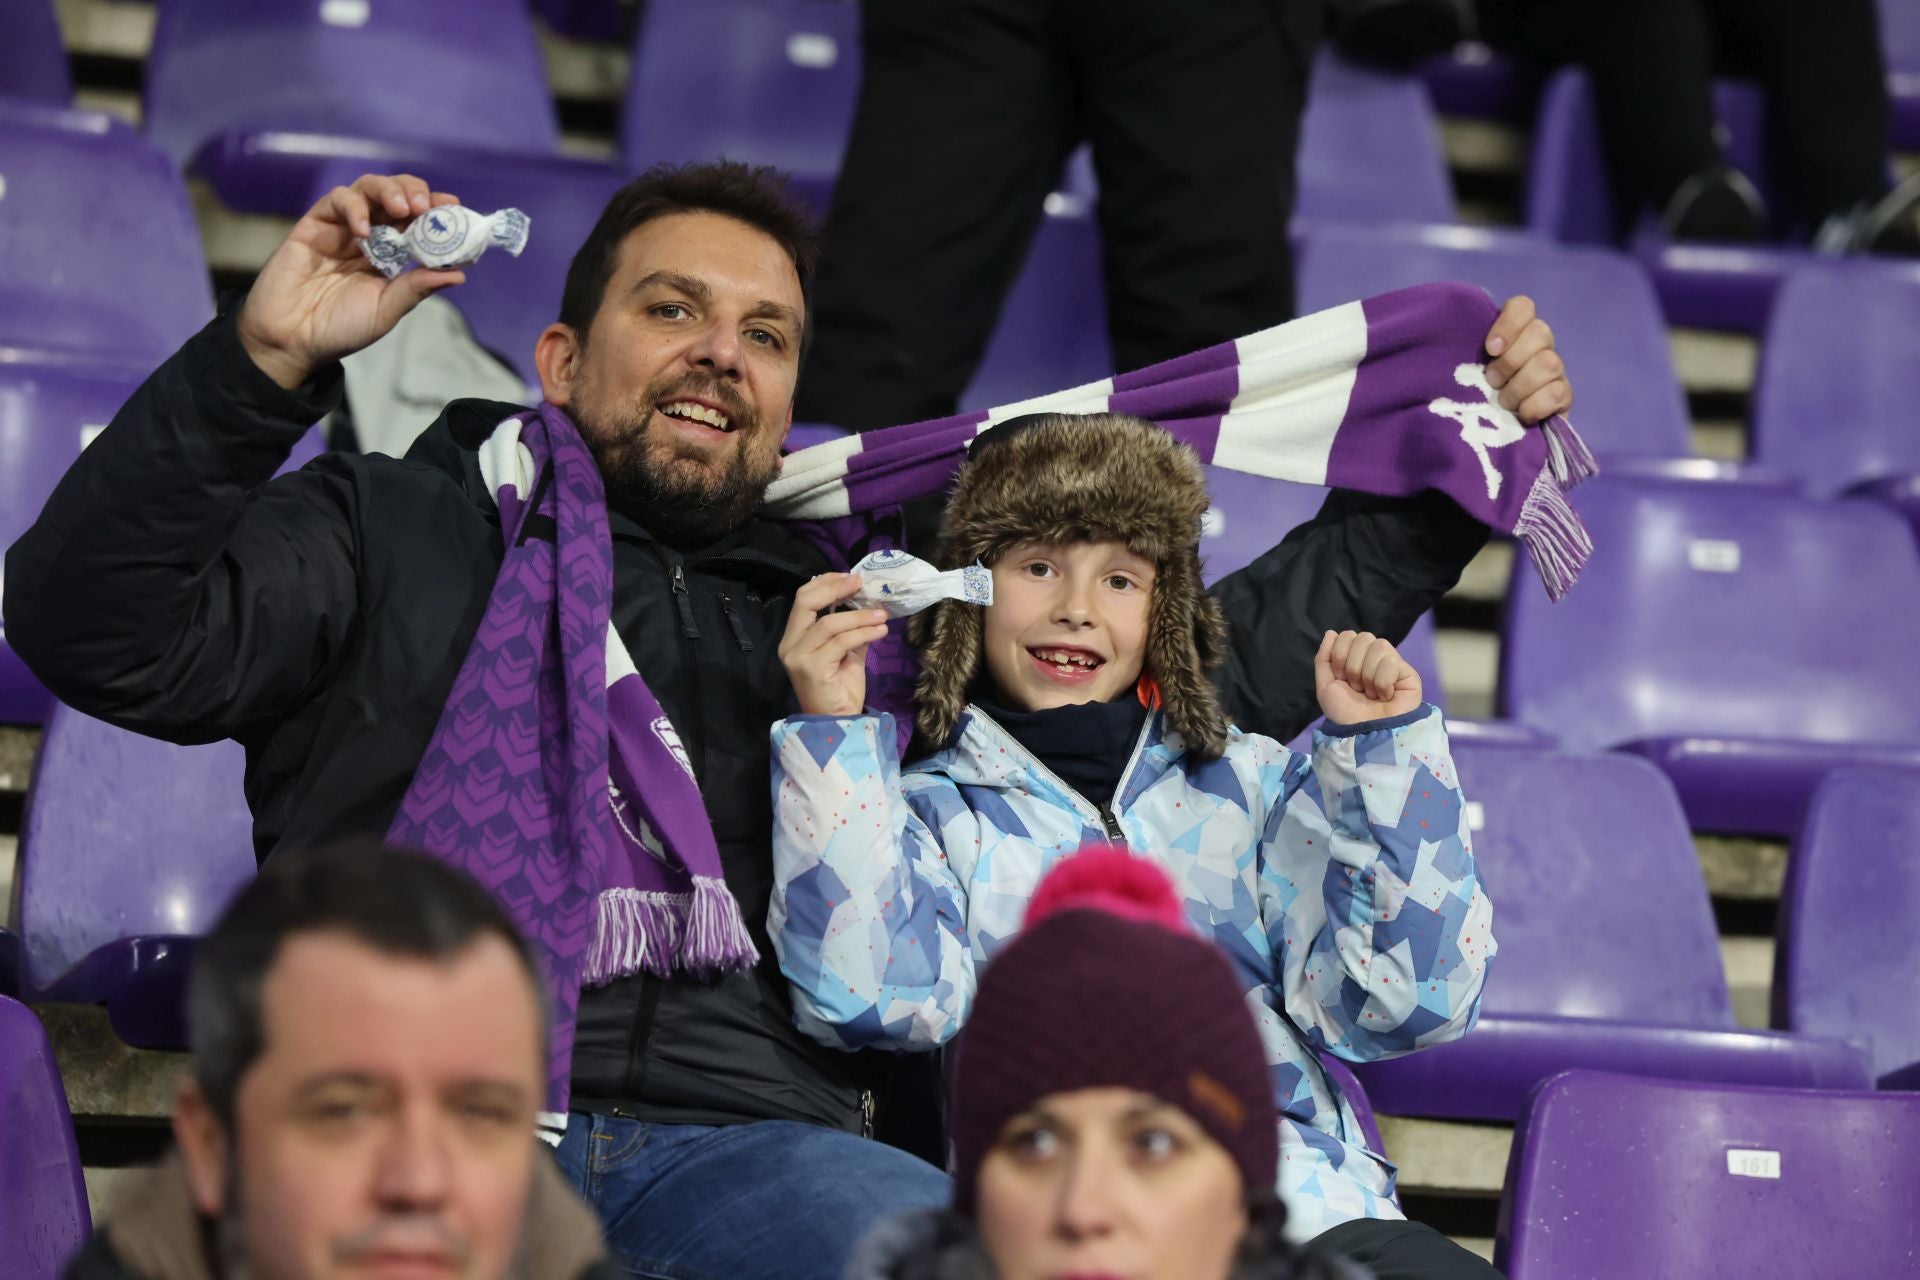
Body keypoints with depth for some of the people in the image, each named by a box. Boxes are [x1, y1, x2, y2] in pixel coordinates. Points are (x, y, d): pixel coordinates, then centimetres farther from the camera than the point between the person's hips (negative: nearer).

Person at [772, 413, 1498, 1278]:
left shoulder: (1252, 784, 23)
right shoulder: (920, 809, 16)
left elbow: (1399, 1003, 12)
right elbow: (883, 1000, -5)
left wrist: (1385, 753, 7)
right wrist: (832, 737, -7)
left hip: (1320, 1209, 1)